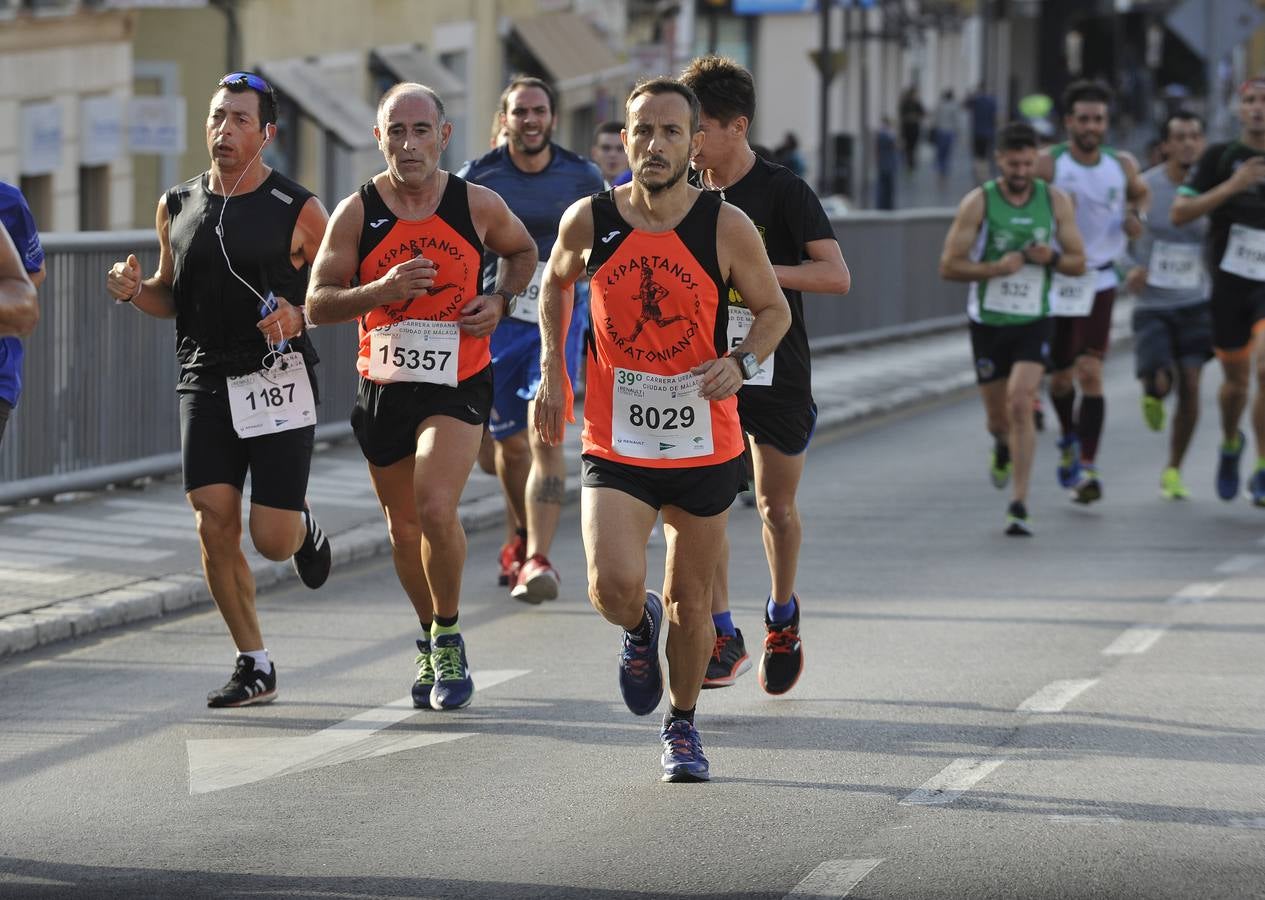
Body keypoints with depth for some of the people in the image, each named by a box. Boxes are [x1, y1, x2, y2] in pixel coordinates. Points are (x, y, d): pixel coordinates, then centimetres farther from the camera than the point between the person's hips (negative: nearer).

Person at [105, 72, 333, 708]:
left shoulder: (298, 210, -4)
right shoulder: (177, 208, 9)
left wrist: (299, 317, -16)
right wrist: (134, 291, -1)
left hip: (277, 384, -4)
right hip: (204, 386, 4)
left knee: (272, 541, -6)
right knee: (215, 530, -5)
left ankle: (304, 528, 32)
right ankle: (254, 665, 8)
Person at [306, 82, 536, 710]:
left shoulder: (477, 205, -5)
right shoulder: (355, 214, -5)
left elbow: (523, 252, 16)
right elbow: (317, 304, -5)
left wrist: (501, 300, -3)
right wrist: (382, 290, -22)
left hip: (459, 382, -2)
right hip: (383, 386, 2)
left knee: (435, 509, -22)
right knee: (403, 527, 13)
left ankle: (448, 638, 0)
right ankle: (431, 640, 36)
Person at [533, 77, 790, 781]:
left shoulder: (728, 227, -9)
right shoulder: (590, 221, -6)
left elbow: (775, 309, 4)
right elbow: (556, 282, 16)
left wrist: (741, 362, -15)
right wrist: (552, 369, 9)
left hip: (705, 445, 0)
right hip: (616, 443, 0)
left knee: (690, 602, 11)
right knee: (615, 587, -19)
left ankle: (683, 724, 36)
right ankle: (639, 630, 19)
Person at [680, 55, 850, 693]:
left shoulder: (783, 192, -9)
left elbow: (836, 275, -17)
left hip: (777, 375, -3)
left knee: (776, 506, 7)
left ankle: (782, 616, 31)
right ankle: (722, 636, -9)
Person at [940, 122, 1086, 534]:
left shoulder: (1056, 201, 0)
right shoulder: (978, 202, -6)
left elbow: (1078, 262, 7)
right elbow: (949, 266, -8)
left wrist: (1051, 258, -16)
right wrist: (995, 268, -23)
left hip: (1034, 320, 0)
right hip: (988, 321, 1)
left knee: (1020, 405, -19)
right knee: (997, 417, 11)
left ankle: (1019, 504, -15)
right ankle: (1003, 445, 50)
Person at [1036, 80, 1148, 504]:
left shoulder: (1122, 166, 1)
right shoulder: (1048, 165, -8)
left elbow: (1140, 193, 22)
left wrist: (1135, 215, 2)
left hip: (1099, 282, 1)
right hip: (1055, 281, -1)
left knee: (1090, 374, -11)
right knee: (1060, 377, 7)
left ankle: (1087, 468, -12)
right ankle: (1069, 436, 38)